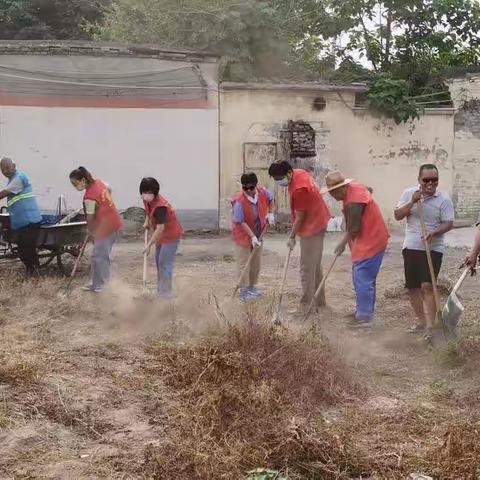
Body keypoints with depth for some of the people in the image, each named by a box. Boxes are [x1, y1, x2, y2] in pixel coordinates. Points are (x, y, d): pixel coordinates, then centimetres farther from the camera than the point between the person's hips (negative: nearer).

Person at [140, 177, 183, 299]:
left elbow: (160, 228, -37)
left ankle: (166, 293, -5)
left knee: (165, 263, -12)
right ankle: (160, 290, 33)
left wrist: (149, 245, -38)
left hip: (171, 235, -10)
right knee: (159, 261, 19)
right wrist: (147, 221, 3)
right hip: (161, 235, 10)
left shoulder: (160, 206, -33)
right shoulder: (147, 200, -6)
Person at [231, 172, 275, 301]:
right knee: (244, 264, 0)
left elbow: (271, 198, 11)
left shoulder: (262, 192, -14)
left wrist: (270, 213, 2)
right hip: (243, 236, -6)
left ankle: (252, 286, 33)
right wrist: (252, 237, -28)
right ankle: (243, 290, 12)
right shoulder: (239, 201, -30)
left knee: (256, 263, 17)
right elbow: (241, 222, -26)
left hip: (258, 235, 6)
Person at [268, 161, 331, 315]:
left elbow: (300, 217, -20)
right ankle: (320, 300, 28)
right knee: (315, 265, 18)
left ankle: (306, 305, 2)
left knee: (307, 269, -4)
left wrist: (292, 237, -8)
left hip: (311, 228, -10)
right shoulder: (299, 172, 1)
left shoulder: (298, 189, -29)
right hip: (317, 224, 10)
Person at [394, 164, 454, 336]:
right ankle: (421, 320, 27)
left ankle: (430, 326, -10)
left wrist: (434, 232, -27)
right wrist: (412, 202, -17)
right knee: (412, 287, 10)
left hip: (433, 249, -4)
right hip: (411, 248, 4)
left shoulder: (444, 200, -6)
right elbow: (397, 216, -2)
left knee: (427, 286, -15)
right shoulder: (409, 193, 2)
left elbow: (448, 223, -9)